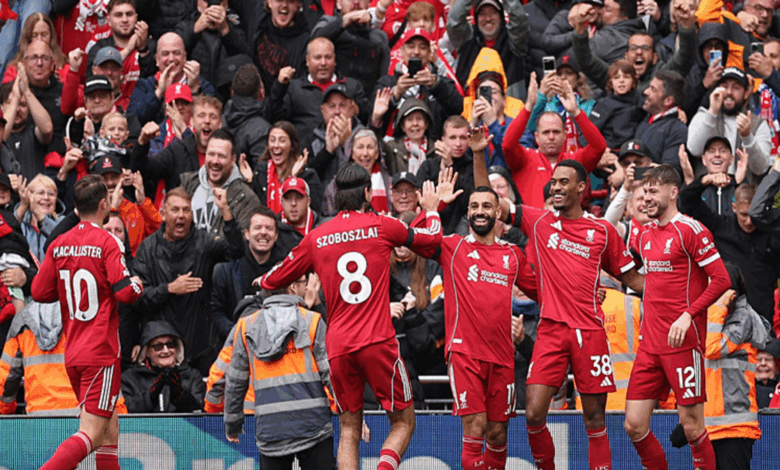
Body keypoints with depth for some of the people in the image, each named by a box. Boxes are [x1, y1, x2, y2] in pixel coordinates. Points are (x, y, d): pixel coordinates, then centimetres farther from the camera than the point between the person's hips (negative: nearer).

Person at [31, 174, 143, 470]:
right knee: (90, 434, -10)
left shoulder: (58, 245, 5)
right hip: (102, 352, -7)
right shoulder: (106, 243, -11)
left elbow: (39, 292, 6)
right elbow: (125, 293, -17)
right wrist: (138, 285, 4)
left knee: (109, 431, 16)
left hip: (72, 354, 7)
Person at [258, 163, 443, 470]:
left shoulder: (316, 238, 7)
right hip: (378, 341, -3)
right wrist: (431, 209, 39)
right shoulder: (382, 226, 2)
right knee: (403, 423, 7)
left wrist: (263, 282, 43)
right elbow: (432, 238, 18)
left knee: (349, 430, 10)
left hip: (338, 347, 3)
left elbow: (275, 280, 19)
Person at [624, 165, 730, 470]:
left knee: (692, 426, -5)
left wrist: (687, 315, -20)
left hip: (683, 342, -7)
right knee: (634, 425, 2)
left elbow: (721, 280, -12)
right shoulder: (645, 236, 15)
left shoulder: (690, 230, -8)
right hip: (649, 343, 7)